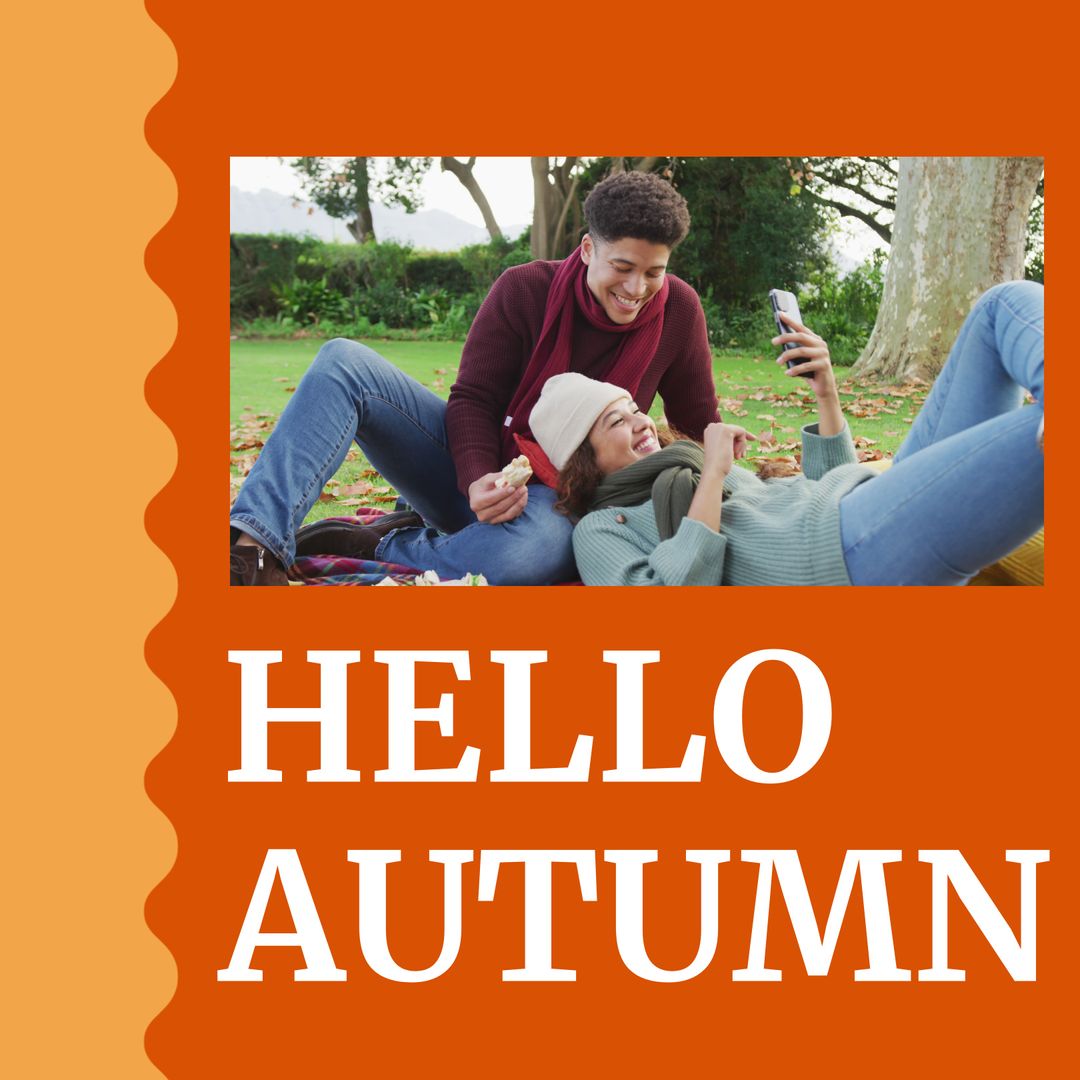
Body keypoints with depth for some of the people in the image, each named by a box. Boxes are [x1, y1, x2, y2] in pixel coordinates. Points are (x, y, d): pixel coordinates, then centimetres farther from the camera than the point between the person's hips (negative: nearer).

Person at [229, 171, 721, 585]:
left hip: (557, 495, -1)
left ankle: (381, 543, -16)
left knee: (530, 556, -43)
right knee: (344, 361, -20)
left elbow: (699, 430, 6)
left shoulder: (678, 310, -5)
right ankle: (253, 542, -34)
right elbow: (473, 399, -7)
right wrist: (478, 479, -25)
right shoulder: (526, 290, -6)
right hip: (475, 467, 2)